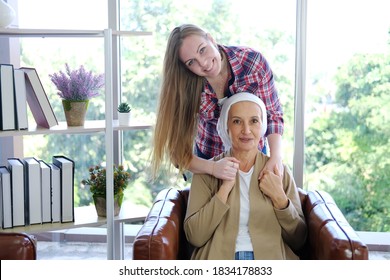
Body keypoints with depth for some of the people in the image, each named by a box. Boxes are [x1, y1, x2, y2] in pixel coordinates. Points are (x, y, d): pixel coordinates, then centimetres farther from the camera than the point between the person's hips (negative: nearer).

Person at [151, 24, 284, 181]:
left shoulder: (253, 62, -25)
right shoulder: (186, 85, -25)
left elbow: (272, 113, -14)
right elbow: (178, 149, -24)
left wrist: (276, 157, -29)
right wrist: (212, 167, -42)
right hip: (208, 156, 0)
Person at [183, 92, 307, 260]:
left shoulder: (280, 172, 9)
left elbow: (298, 241, 8)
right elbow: (195, 237, -4)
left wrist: (279, 197, -5)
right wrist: (225, 188, -9)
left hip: (271, 257, 1)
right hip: (220, 257, -1)